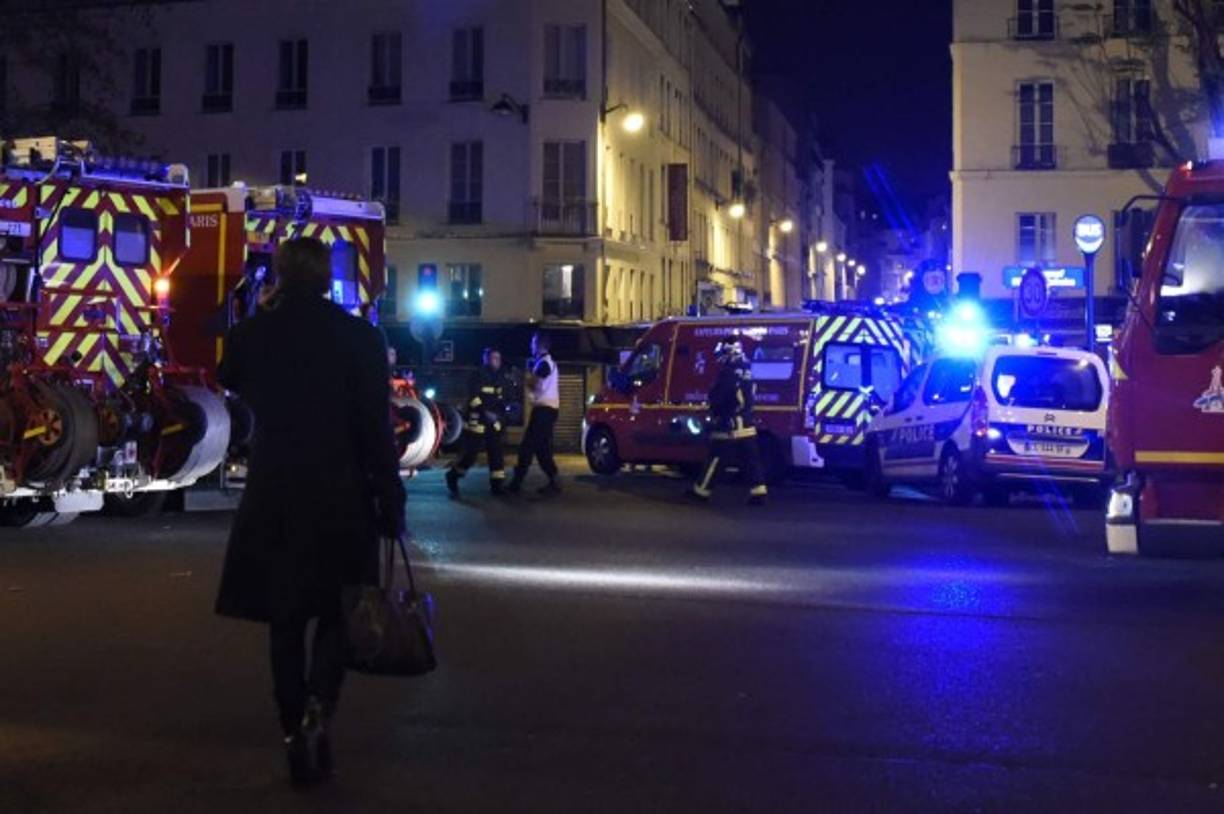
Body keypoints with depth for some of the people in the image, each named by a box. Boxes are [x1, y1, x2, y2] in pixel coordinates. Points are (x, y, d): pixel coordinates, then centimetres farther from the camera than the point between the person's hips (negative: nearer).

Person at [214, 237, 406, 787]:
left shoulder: (251, 334, -1)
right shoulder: (358, 336, -7)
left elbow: (229, 380, 21)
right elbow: (377, 428, -8)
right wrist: (390, 503, -2)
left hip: (273, 498, 2)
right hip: (340, 499, -2)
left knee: (286, 620, 11)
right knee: (336, 613, 10)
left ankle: (295, 734, 11)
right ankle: (317, 709, -12)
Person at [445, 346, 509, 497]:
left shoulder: (499, 379, 12)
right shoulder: (477, 377, -11)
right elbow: (473, 398, -20)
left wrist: (502, 411, -2)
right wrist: (485, 412, -30)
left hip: (493, 422, 7)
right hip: (476, 421, -7)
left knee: (496, 453, 0)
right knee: (471, 454, -5)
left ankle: (497, 484, 4)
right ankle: (452, 476, 16)